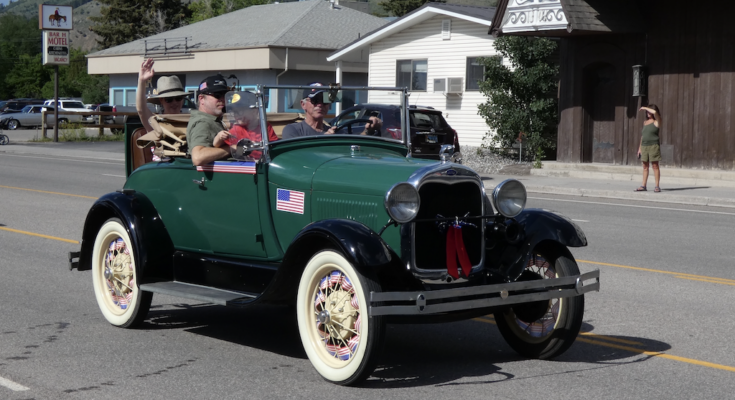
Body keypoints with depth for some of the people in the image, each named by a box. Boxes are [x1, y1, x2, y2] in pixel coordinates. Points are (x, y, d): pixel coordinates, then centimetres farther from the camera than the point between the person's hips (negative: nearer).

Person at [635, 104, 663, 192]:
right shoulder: (645, 122, 16)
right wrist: (640, 148, 15)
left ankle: (657, 186, -5)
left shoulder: (656, 122, -3)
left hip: (653, 146, -6)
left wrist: (645, 108, -9)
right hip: (644, 146, 6)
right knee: (645, 166, 7)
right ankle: (643, 186, 9)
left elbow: (655, 112, -24)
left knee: (655, 166, -6)